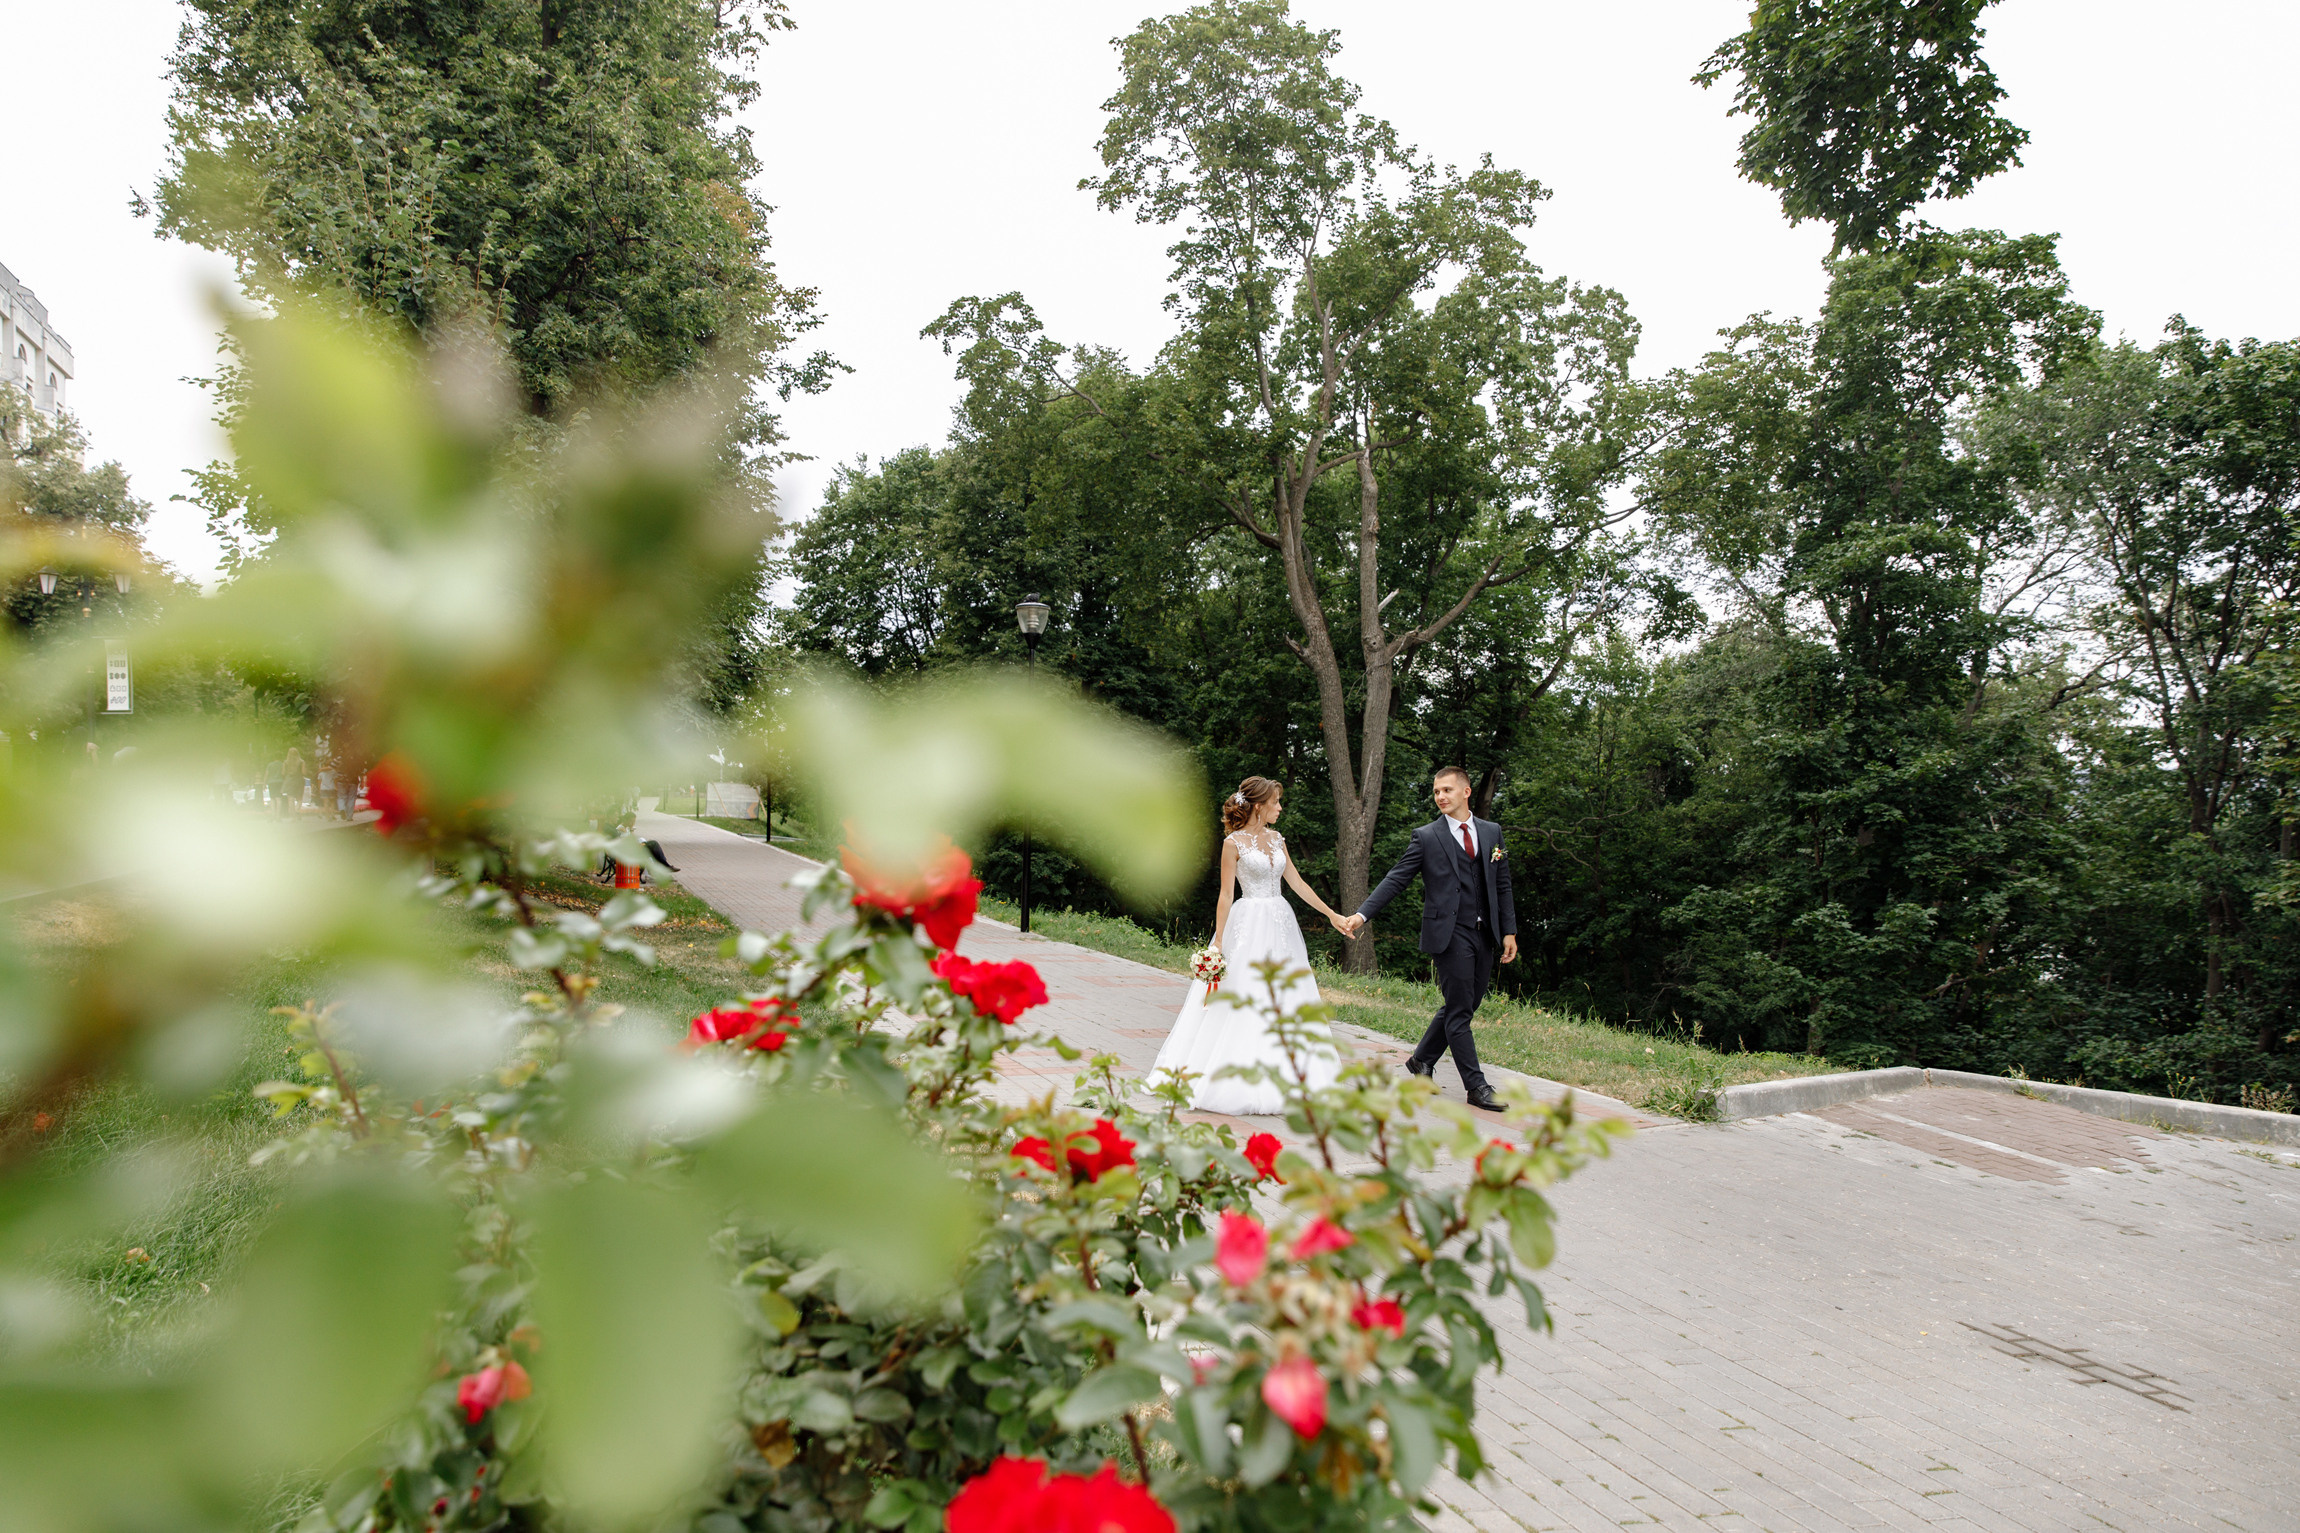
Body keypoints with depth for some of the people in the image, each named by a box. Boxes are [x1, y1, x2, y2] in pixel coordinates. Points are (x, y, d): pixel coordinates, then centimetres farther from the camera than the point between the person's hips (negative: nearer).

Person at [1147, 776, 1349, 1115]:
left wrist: (1331, 914, 15)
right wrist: (1218, 943, -11)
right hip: (1249, 925, -7)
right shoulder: (1234, 842, -6)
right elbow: (1226, 895, -8)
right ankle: (1231, 1084, 2)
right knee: (1242, 1004, -6)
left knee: (1285, 1003, 7)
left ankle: (1279, 1082, 15)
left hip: (1280, 923, 7)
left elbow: (1297, 883, 16)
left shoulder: (1276, 839, 12)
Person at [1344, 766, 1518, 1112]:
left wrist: (1509, 931, 8)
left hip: (1484, 935, 5)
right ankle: (1476, 1086, 3)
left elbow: (1502, 885, 14)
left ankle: (1422, 1059, 31)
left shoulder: (1492, 832, 12)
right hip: (1449, 934, -5)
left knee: (1462, 1006, 13)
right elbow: (1395, 880, -4)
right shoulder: (1426, 837, -1)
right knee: (1459, 1011, -4)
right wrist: (1362, 914, -14)